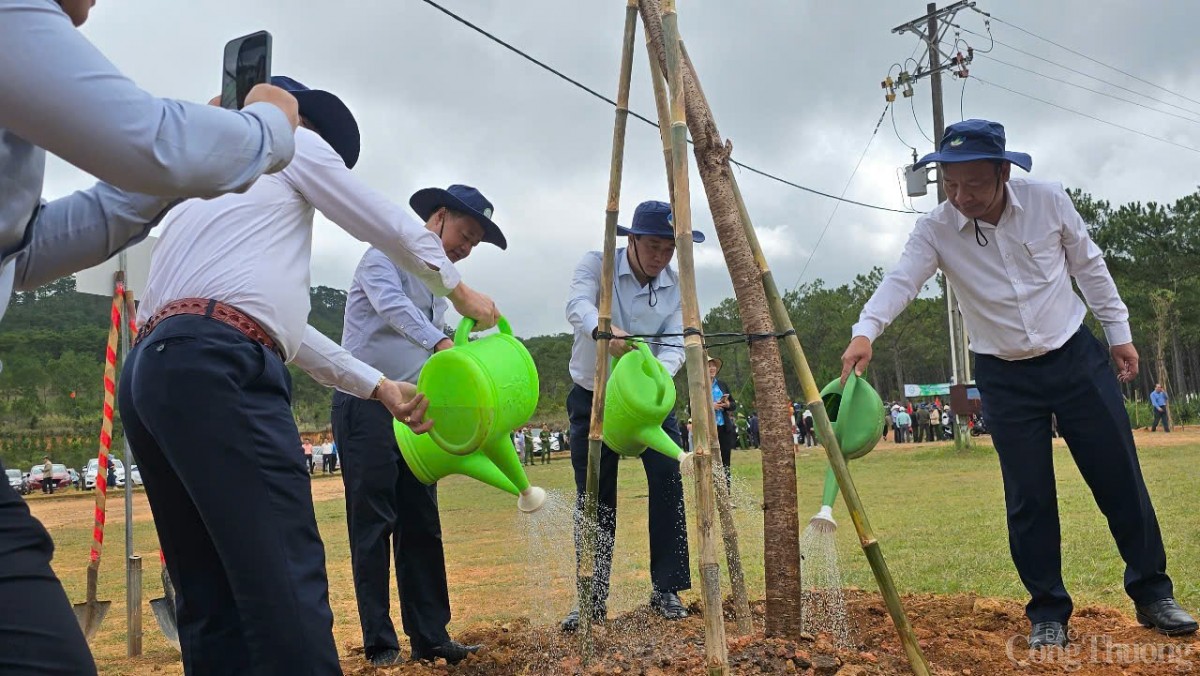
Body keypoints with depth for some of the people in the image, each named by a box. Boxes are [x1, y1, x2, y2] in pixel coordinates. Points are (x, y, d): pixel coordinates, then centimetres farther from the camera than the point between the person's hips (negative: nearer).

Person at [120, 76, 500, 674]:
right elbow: (393, 228, 16)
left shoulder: (206, 182, 36)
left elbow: (284, 329, 32)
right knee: (287, 586, -14)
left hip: (151, 371, 9)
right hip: (215, 369, -9)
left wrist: (381, 387, 30)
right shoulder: (292, 142, 15)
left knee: (214, 604, 8)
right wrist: (461, 291, 33)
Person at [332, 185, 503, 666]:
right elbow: (391, 306, -28)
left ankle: (429, 637, 12)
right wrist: (439, 342, -43)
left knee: (422, 525, 6)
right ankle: (380, 642, 4)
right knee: (373, 525, -3)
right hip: (365, 405, -8)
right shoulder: (387, 255, -7)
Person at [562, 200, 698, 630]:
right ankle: (591, 600, 12)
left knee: (669, 481, -14)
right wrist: (603, 330, -56)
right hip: (593, 397, -2)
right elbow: (578, 305, -33)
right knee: (593, 499, 0)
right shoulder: (597, 265, -13)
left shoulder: (676, 286, -5)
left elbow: (675, 344, -14)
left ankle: (666, 591, 0)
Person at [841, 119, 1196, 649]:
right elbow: (900, 281, -28)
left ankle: (1153, 595, 24)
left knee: (1120, 480, 6)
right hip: (1005, 377, -1)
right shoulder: (936, 230, -13)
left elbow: (1089, 267, 4)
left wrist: (1118, 332, 5)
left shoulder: (1049, 201, -9)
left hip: (1075, 357, 1)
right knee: (1028, 499, 1)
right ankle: (1048, 614, 16)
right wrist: (865, 332, -46)